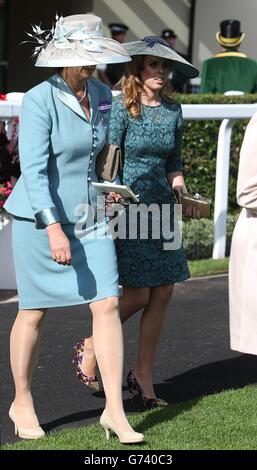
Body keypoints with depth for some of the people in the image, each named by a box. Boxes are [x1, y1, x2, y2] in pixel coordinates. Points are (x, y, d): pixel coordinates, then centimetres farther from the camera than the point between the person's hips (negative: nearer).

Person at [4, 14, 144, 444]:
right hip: (40, 217, -5)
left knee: (107, 304, -4)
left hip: (88, 214, 5)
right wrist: (54, 229, -30)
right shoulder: (39, 100, -17)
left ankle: (114, 410, 0)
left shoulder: (101, 94, 2)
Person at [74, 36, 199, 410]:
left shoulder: (173, 110, 8)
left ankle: (143, 375, 14)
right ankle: (90, 347, 18)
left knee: (163, 292, 2)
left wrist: (184, 196, 1)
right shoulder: (121, 108, -9)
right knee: (138, 294, -8)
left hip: (162, 207, 6)